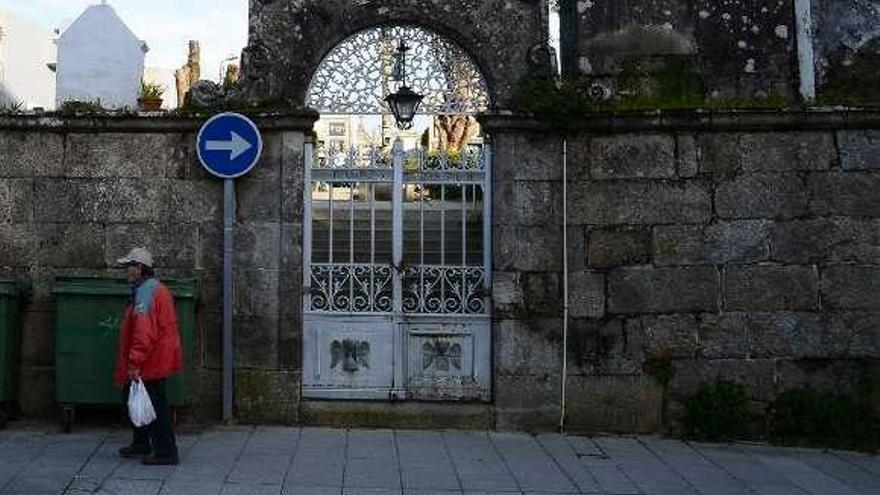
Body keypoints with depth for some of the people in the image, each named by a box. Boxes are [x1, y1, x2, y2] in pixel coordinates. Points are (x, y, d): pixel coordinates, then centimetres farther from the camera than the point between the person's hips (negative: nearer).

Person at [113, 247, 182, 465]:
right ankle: (141, 444, 33)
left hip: (149, 363, -11)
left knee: (155, 407, -3)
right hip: (157, 359, 11)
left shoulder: (145, 292, -19)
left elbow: (144, 331, -27)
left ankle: (165, 452, 3)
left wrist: (135, 362, -27)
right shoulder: (157, 288, 15)